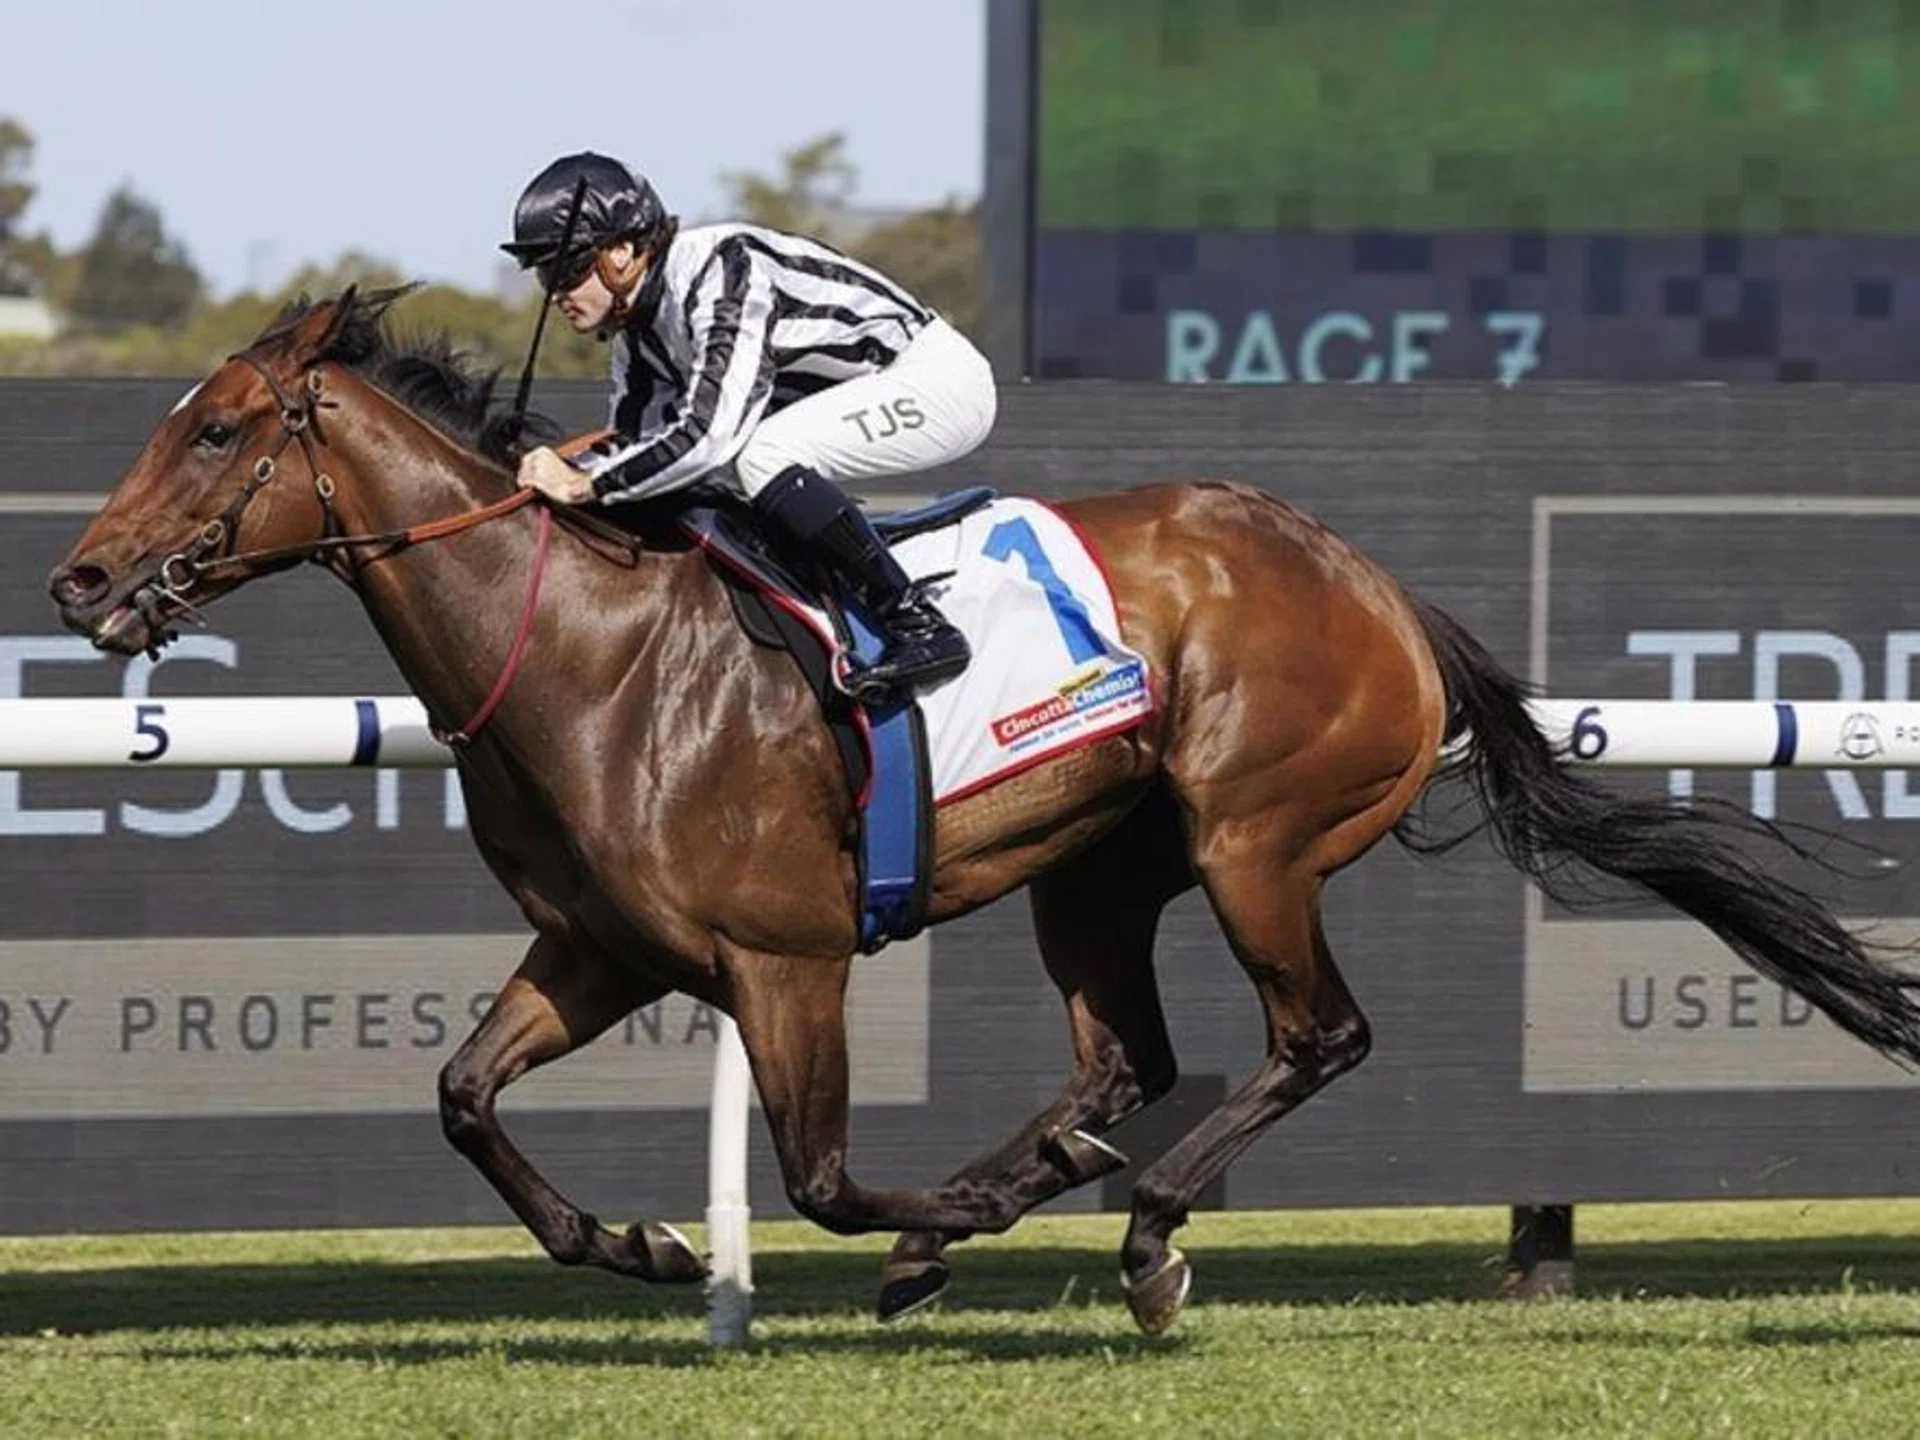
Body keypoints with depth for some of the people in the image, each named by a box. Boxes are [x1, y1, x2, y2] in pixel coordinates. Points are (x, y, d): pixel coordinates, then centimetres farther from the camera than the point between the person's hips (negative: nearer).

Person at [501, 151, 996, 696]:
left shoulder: (718, 273, -27)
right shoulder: (638, 328, 3)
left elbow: (712, 429, -35)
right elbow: (627, 440, 12)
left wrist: (587, 485, -31)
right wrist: (550, 471, -7)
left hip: (943, 379, -10)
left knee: (762, 454, -30)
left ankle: (919, 627, -24)